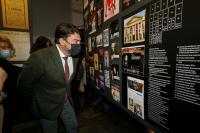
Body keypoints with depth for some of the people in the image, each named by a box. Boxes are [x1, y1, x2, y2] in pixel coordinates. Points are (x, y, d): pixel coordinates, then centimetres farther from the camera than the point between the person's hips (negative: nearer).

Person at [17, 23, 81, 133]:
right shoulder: (40, 57, -30)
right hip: (48, 105, -5)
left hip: (66, 101, 5)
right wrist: (41, 97, -2)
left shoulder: (74, 57, -9)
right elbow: (23, 84, -16)